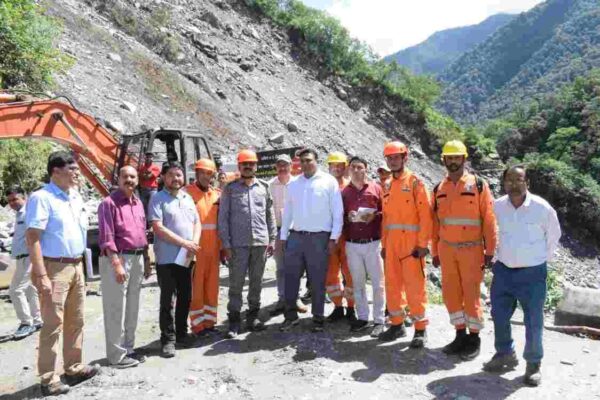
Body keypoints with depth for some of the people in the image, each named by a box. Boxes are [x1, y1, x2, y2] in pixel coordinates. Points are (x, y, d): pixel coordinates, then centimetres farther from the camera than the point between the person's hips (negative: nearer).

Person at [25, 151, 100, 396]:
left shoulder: (76, 197, 12)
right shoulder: (42, 198, -12)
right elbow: (32, 238, -17)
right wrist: (41, 276, -22)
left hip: (76, 266, 8)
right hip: (55, 268, -8)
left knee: (75, 322, 15)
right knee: (52, 324, -2)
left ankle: (73, 369, 27)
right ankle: (49, 379, 9)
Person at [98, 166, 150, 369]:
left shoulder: (138, 203, 13)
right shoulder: (109, 203, -10)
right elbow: (107, 237, -16)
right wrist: (117, 264, -21)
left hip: (137, 258, 8)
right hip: (117, 259, -8)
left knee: (132, 308, 15)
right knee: (116, 310, -2)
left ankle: (128, 348, 27)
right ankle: (117, 355, 8)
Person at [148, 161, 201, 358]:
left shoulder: (188, 198, 13)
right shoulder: (158, 198, -5)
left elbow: (197, 222, 14)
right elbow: (158, 228, -14)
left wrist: (194, 242, -6)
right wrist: (184, 243, -16)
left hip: (186, 258, 6)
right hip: (167, 258, -6)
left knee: (185, 298, 13)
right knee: (167, 301, 1)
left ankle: (181, 333, 28)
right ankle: (168, 339, 11)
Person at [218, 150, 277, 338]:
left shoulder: (264, 187, 10)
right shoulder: (230, 189, 3)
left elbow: (270, 215, 12)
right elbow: (223, 218, 0)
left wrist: (272, 239, 7)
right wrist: (226, 244, -6)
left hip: (260, 242, 3)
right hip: (238, 244, -2)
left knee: (256, 282, 11)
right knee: (236, 283, 1)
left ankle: (253, 316, 23)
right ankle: (234, 319, 11)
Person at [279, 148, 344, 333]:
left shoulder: (329, 182, -2)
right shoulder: (293, 184, 11)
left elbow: (338, 211, -4)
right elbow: (287, 212, 14)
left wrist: (334, 238, -8)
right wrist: (283, 236, 11)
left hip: (319, 237, -4)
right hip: (295, 236, 4)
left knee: (318, 280, 5)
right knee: (290, 277, 7)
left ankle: (318, 318, 19)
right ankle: (291, 315, 22)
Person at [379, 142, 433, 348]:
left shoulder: (415, 182, -6)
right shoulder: (387, 185, 13)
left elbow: (425, 215, -11)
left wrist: (422, 244, -15)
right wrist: (384, 244, 12)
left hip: (411, 243, -6)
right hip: (392, 244, 6)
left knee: (415, 286, -2)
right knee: (392, 284, 11)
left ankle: (420, 329, 9)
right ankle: (397, 324, 24)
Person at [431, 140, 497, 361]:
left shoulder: (478, 185, -4)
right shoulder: (439, 189, 8)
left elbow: (489, 219, -5)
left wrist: (490, 250, -8)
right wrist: (435, 252, 10)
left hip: (471, 249, -4)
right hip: (446, 250, 4)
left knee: (471, 294, 2)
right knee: (451, 293, 9)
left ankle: (474, 338, 18)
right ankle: (460, 335, 24)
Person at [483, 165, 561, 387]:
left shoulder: (542, 208, -11)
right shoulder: (497, 206, -4)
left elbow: (553, 236, 5)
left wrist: (542, 260, 8)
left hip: (532, 273, -3)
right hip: (503, 270, 3)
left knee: (533, 321, 4)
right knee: (499, 316, 12)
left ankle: (533, 364, 23)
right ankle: (505, 354, 33)